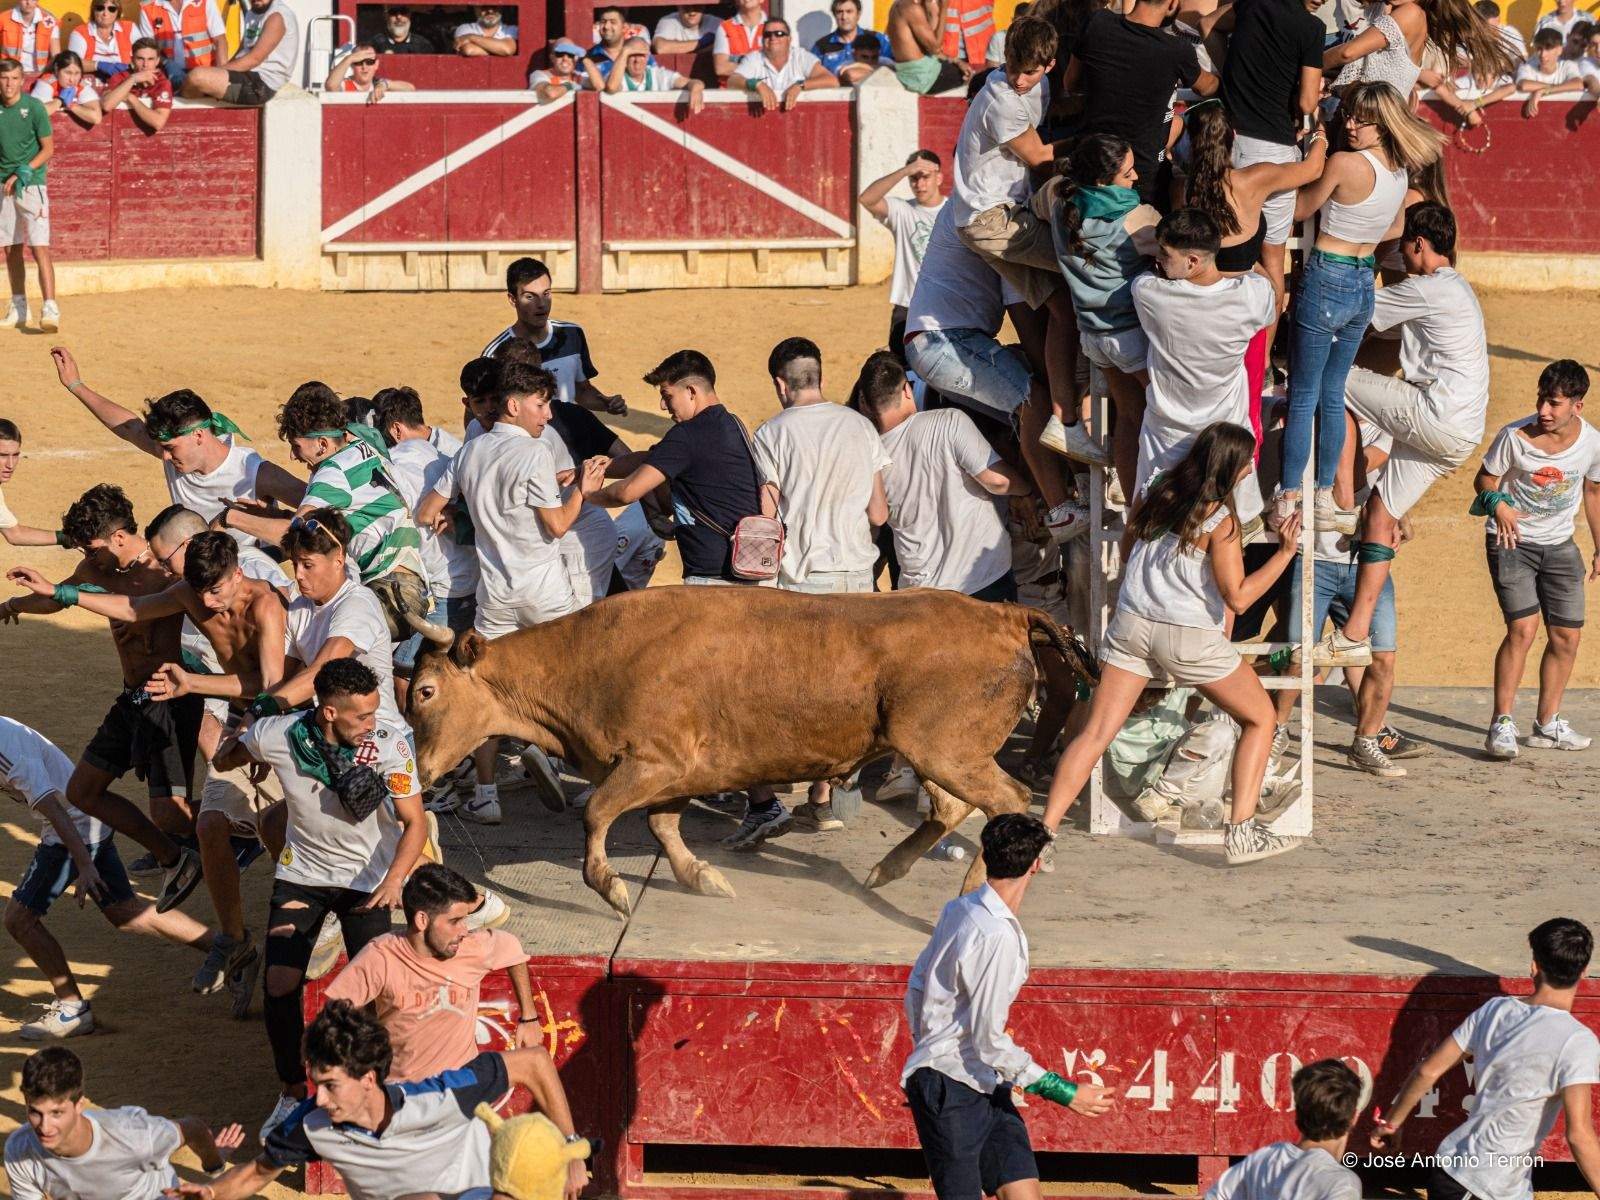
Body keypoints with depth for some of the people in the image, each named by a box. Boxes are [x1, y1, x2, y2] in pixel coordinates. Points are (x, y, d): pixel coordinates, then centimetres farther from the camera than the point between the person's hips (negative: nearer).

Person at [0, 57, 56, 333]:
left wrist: (23, 172, -15)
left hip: (31, 183, -4)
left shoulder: (33, 107, -9)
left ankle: (50, 309, -18)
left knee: (39, 247, -13)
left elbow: (48, 148, -4)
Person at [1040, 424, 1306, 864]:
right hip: (1189, 636, -5)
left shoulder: (1154, 497, 6)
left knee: (1095, 734, 3)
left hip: (1131, 626, 5)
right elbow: (1238, 597, -15)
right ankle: (1242, 833, 5)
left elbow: (1126, 553, 20)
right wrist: (1285, 553, -14)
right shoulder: (1219, 520, -13)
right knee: (1260, 719, 13)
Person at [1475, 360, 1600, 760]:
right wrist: (1497, 504, -27)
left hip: (1559, 545, 4)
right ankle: (1501, 724, -11)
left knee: (1566, 636, 4)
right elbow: (1485, 478, -5)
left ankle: (1547, 724, 20)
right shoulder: (1514, 437, -20)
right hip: (1511, 540, -4)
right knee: (1522, 627, -18)